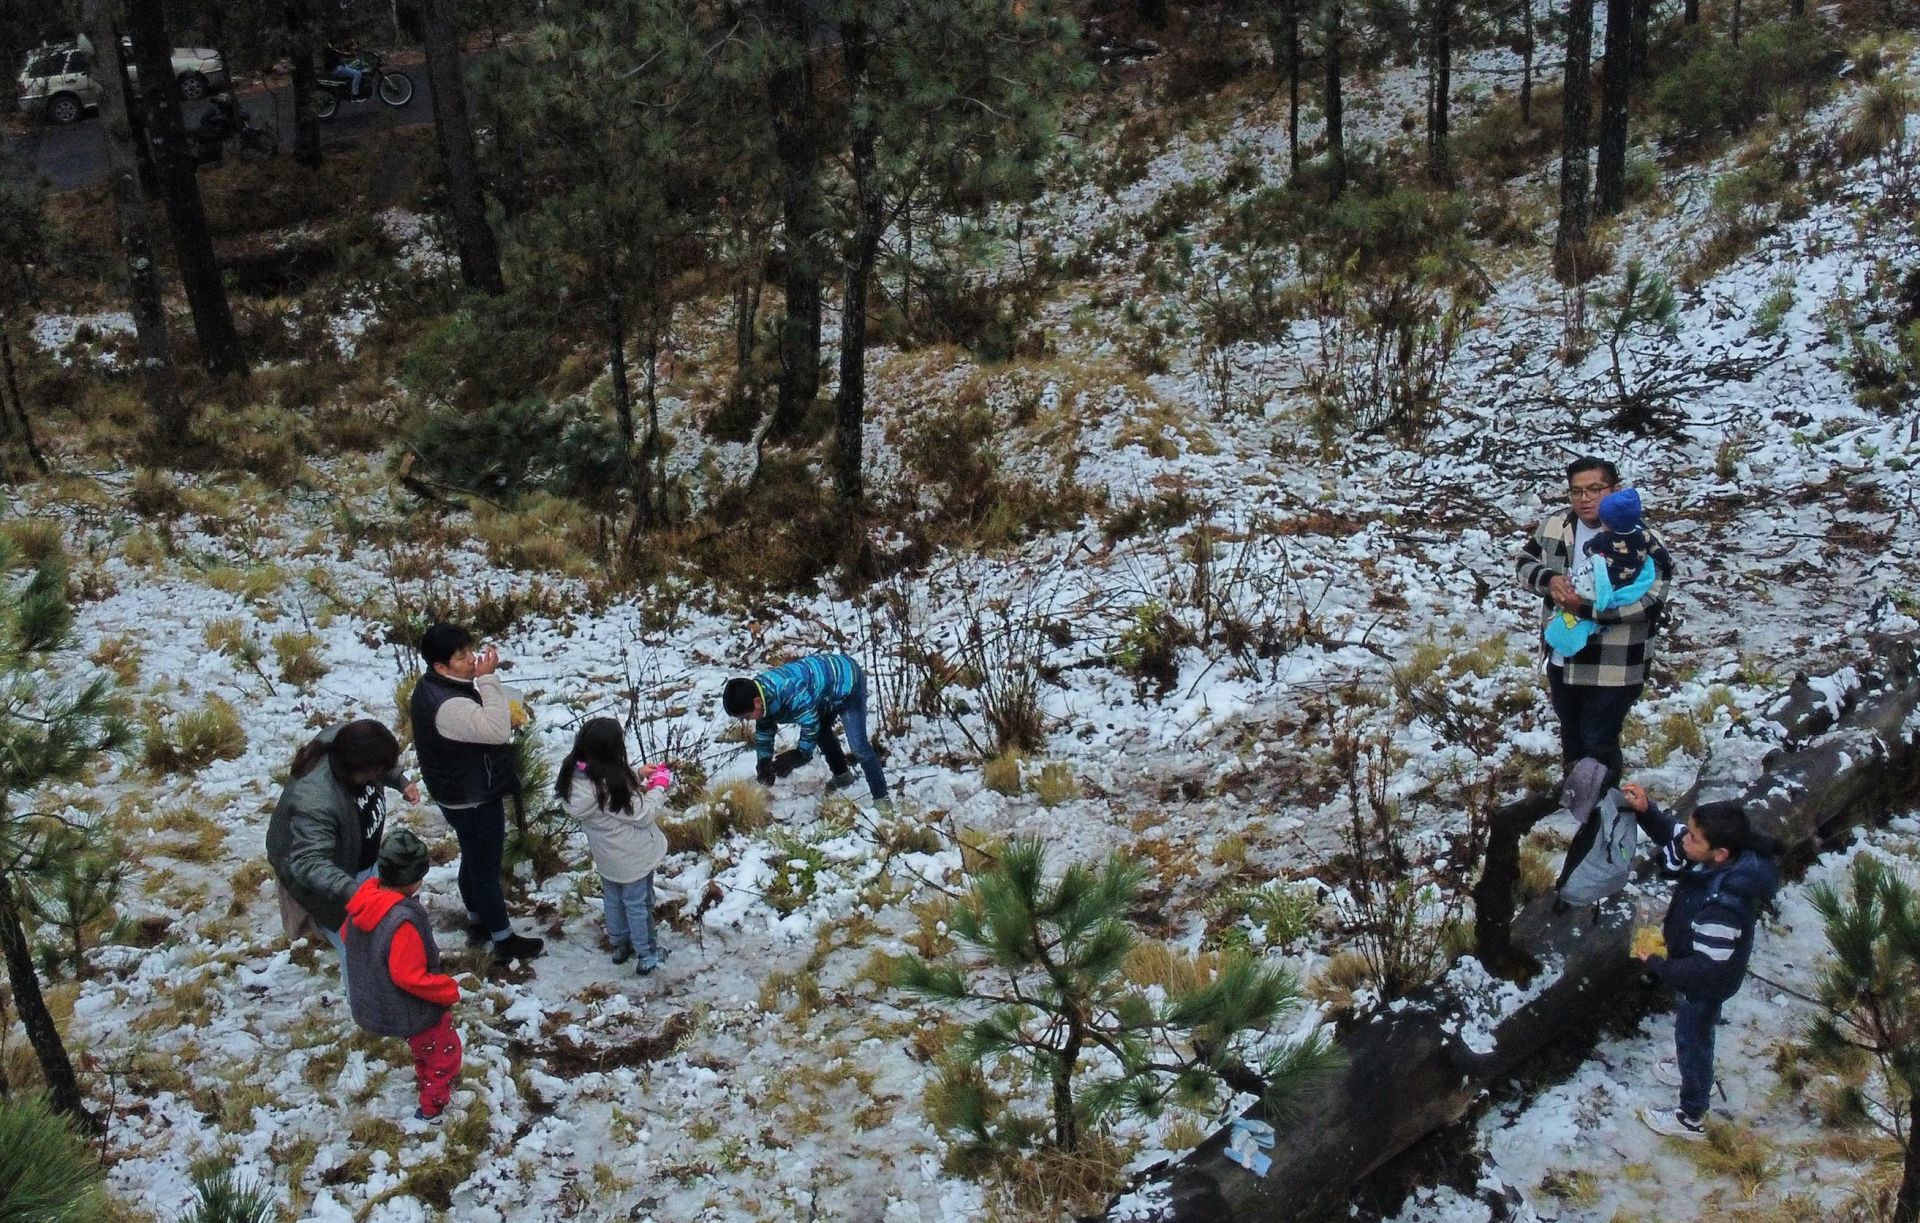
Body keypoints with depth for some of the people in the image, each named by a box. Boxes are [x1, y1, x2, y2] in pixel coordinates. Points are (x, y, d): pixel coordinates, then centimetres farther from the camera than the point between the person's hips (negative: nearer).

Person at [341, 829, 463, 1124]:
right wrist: (450, 990, -19)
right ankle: (432, 1109, 30)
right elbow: (409, 976, -33)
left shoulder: (364, 900, -12)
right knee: (445, 1051, 17)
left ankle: (426, 1080, 54)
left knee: (424, 1046, 33)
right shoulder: (404, 921, -38)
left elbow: (348, 937, 7)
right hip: (410, 1010, -8)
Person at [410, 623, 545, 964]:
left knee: (473, 860, 26)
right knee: (487, 868, 6)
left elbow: (478, 723, 10)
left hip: (458, 793, 10)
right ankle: (505, 941, 22)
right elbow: (498, 731, -42)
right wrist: (487, 678, -40)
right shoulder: (449, 706, -35)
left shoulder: (431, 686, -2)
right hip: (474, 801, -10)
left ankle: (477, 921, 45)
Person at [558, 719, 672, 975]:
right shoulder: (613, 783, -36)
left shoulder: (575, 775, -13)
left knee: (613, 899, 25)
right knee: (638, 904, 14)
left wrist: (638, 776, -2)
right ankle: (646, 954, 30)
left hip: (605, 855, 6)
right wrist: (659, 786, -11)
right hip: (632, 857, -6)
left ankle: (620, 945, 44)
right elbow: (644, 815, -24)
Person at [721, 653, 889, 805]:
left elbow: (811, 726, -30)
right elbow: (763, 732, 4)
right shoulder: (759, 692, -11)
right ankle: (842, 776, 44)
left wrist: (797, 757, -19)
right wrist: (764, 763, -4)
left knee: (858, 745, -11)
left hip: (847, 681, -9)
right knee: (822, 733, 23)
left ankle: (881, 798, -2)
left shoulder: (792, 692, -40)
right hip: (830, 684, 9)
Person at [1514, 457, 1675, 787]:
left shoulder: (1643, 541, -19)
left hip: (1613, 667, -6)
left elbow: (1651, 602, -24)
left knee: (1599, 745, 5)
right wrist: (1549, 580, -14)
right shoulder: (1554, 526, -2)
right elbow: (1524, 562, 9)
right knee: (1571, 738, 26)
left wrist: (1587, 608, -29)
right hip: (1561, 660, 6)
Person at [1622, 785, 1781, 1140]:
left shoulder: (1724, 905, -44)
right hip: (1693, 965, 7)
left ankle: (1691, 1119, 41)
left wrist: (1656, 965, -24)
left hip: (1703, 985, -7)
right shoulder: (1721, 861, -22)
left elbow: (1707, 968, -35)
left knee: (1693, 1038, 17)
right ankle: (1690, 1070, 62)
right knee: (1689, 1032, 33)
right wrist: (1646, 810, -23)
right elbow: (1671, 833, -6)